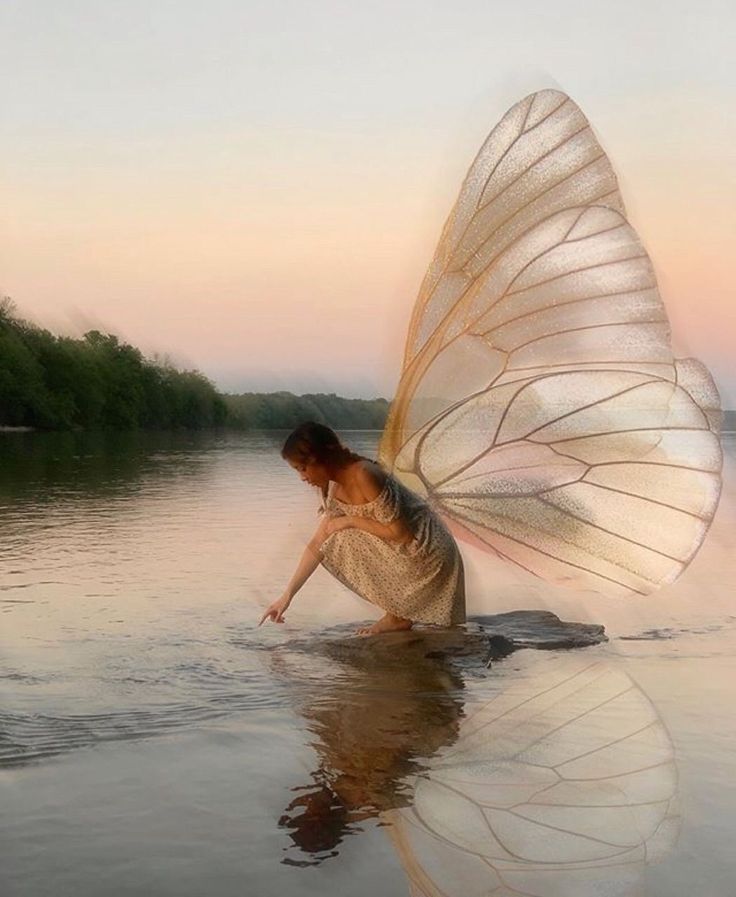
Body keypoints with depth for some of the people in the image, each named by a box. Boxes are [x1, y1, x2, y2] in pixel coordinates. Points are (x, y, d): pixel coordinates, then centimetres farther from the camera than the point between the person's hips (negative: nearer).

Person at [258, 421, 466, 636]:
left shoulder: (363, 476, -25)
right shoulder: (335, 488, 4)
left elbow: (399, 532, -23)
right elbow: (318, 544, 9)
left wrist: (350, 521, -15)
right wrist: (287, 595, 8)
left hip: (428, 555, -9)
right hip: (412, 551, 9)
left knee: (344, 542, -13)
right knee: (334, 547, 11)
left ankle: (398, 616, 1)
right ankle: (400, 610, 13)